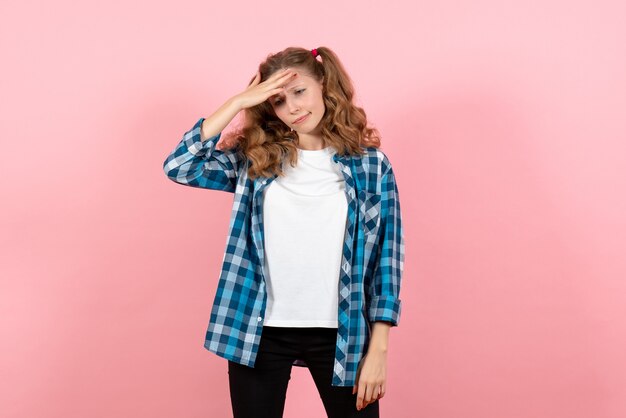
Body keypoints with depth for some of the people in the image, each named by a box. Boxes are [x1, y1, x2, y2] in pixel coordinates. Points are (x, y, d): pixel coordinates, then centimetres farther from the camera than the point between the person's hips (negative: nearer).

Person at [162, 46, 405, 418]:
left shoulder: (371, 165, 0)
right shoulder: (255, 158, 3)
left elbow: (387, 258, -1)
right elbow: (179, 166, -9)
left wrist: (378, 348, -5)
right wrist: (239, 102, -9)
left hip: (341, 336, -1)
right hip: (259, 333, 1)